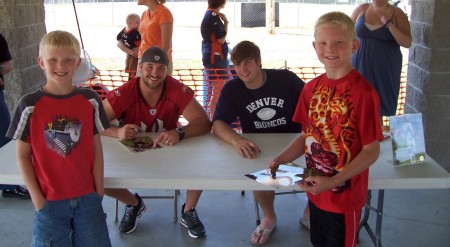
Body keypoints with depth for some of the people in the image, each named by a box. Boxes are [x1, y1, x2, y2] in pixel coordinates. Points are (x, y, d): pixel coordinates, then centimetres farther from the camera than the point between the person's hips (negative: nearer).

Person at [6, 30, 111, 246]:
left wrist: (99, 192, -1)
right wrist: (37, 198, -6)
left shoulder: (90, 100, -3)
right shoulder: (29, 106, -8)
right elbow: (23, 156, -3)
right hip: (50, 200, -1)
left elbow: (96, 148, 1)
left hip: (88, 197, 2)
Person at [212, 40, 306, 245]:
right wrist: (236, 140, -40)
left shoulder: (285, 78, -11)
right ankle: (269, 217, 3)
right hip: (257, 148, 0)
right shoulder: (231, 89, -8)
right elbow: (218, 124, -18)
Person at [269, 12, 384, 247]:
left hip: (345, 197, -5)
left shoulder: (363, 92, -20)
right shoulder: (311, 88, -1)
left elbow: (371, 150, -16)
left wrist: (332, 182, -23)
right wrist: (281, 159, -8)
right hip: (315, 193, 6)